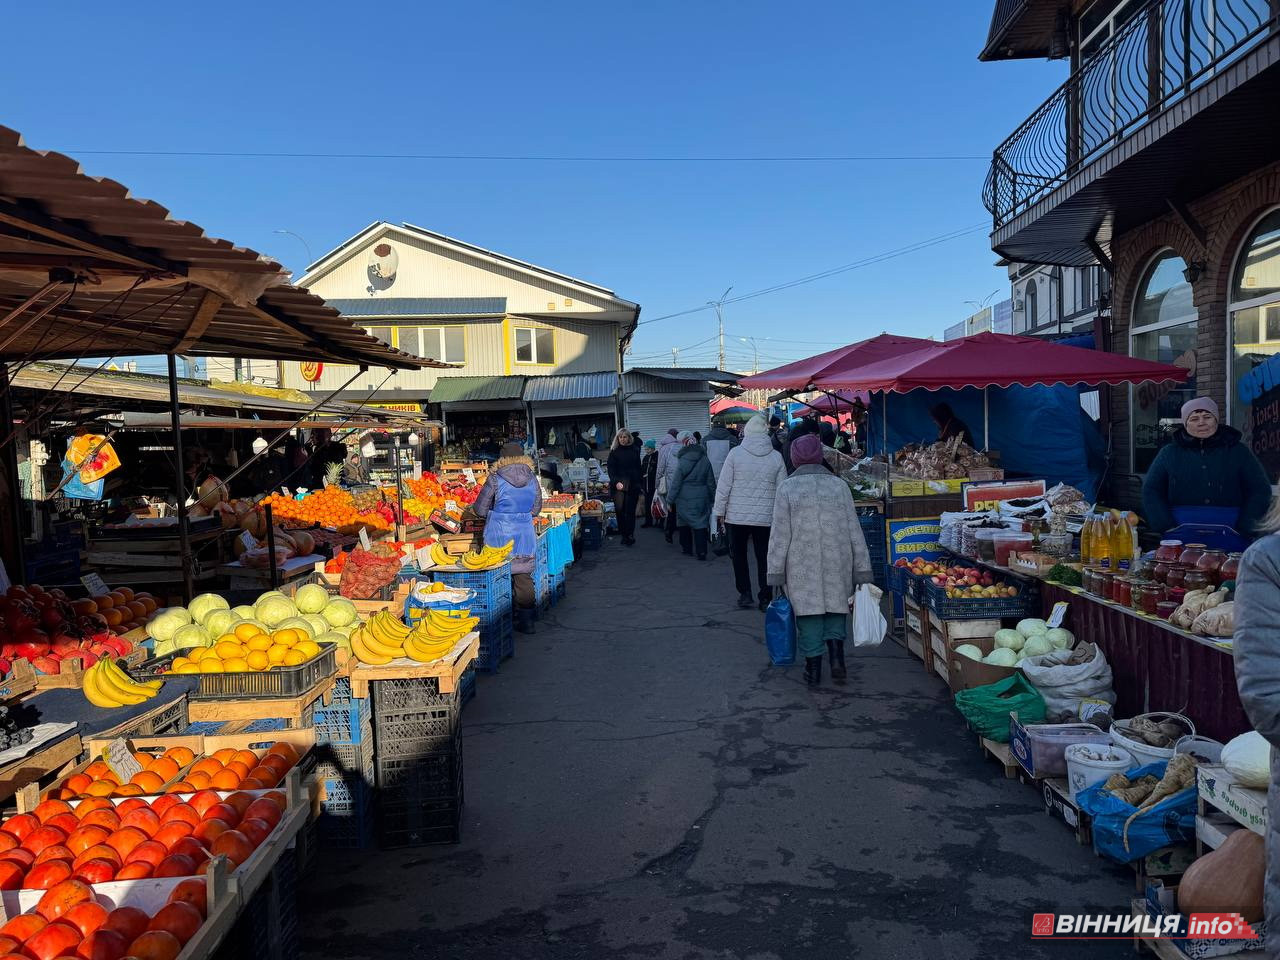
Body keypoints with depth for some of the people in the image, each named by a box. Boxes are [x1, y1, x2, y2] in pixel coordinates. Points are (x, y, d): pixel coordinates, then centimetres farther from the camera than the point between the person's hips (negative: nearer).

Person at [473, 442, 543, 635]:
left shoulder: (495, 479, -8)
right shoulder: (532, 478, 2)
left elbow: (480, 510, -2)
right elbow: (536, 509, 12)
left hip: (499, 535, -3)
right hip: (525, 534, 3)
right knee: (524, 577, 11)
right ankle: (526, 620, 15)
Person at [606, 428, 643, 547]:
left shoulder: (635, 450, 10)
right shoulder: (614, 451, 5)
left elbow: (638, 468, 13)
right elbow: (611, 469, -2)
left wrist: (640, 482, 7)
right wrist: (616, 482, -17)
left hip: (633, 485, 1)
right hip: (619, 485, -1)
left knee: (630, 510, 0)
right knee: (619, 509, -11)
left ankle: (629, 535, 6)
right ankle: (624, 535, -1)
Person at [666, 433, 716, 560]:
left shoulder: (682, 461, -12)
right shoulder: (705, 459, 1)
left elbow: (675, 483, -9)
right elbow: (711, 481, 8)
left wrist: (670, 500, -1)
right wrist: (712, 498, 18)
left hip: (684, 499, -3)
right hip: (701, 498, 3)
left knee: (684, 523, 13)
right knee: (700, 523, 4)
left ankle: (687, 549, 20)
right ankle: (701, 552, -3)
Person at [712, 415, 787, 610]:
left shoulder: (735, 453, -7)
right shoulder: (776, 456, -1)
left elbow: (723, 486, -6)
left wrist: (719, 512, 2)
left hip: (737, 516, -1)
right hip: (766, 518, 1)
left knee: (739, 555, 14)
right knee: (764, 557, 10)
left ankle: (745, 594, 11)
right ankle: (765, 598, 11)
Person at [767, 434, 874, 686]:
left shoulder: (787, 488, -6)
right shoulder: (839, 485, 1)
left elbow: (780, 535, -7)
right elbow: (854, 531, 3)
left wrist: (776, 573, 0)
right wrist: (862, 570, 9)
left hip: (802, 568, -2)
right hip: (837, 565, 2)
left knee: (808, 614, 8)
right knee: (835, 610, 18)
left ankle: (813, 670, 14)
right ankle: (836, 656, 4)